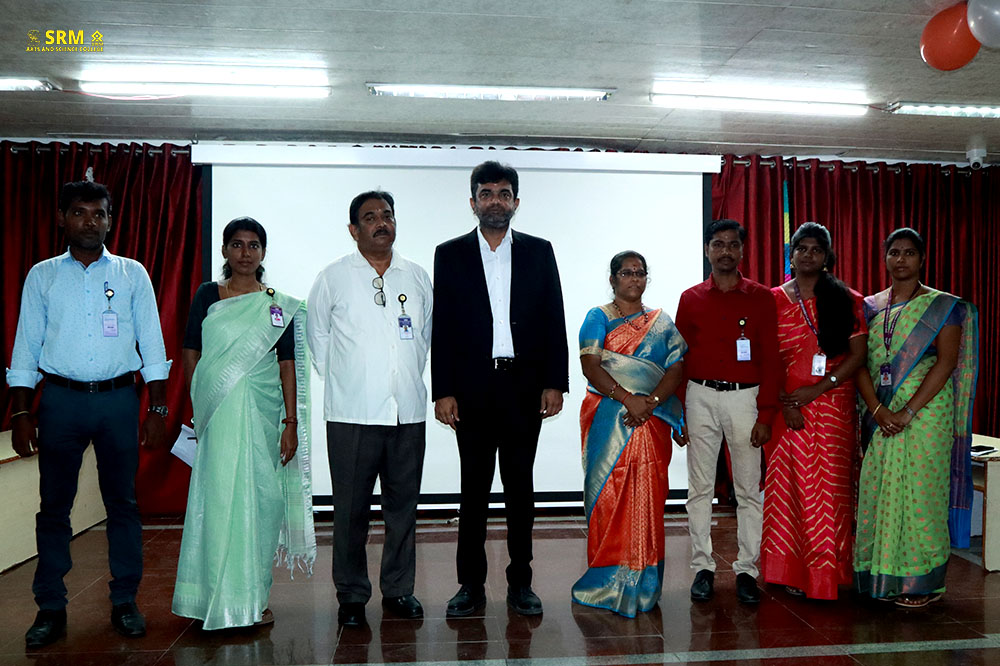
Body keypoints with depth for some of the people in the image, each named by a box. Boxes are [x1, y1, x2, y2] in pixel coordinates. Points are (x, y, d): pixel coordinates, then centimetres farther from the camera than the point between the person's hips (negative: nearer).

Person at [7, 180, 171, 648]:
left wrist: (157, 408, -1)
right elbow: (26, 346, 8)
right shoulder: (42, 276, 8)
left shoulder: (132, 274, 6)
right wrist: (20, 413, 1)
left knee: (122, 503, 5)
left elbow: (151, 342, 4)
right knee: (54, 505, 6)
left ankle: (125, 602, 17)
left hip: (118, 399, 0)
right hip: (60, 398, 1)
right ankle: (51, 609, 18)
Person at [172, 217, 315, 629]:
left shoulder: (279, 305, 7)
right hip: (219, 413, -1)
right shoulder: (207, 295, 6)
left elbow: (288, 364, 4)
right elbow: (190, 354, 7)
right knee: (221, 497, -2)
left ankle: (254, 598, 16)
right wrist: (200, 410, 3)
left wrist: (291, 423, -2)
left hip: (264, 413, 1)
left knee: (259, 499, 4)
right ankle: (220, 599, 10)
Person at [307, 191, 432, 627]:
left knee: (403, 504, 9)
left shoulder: (418, 277, 10)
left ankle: (399, 590, 23)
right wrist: (341, 382, 7)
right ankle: (352, 596, 17)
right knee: (351, 509, 2)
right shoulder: (333, 277, 3)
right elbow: (317, 337, 10)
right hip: (352, 414, -2)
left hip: (408, 412, 3)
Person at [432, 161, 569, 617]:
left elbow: (553, 322, 7)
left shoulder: (539, 252, 9)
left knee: (520, 486, 8)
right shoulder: (450, 254, 6)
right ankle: (471, 584, 17)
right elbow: (441, 327, 2)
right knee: (473, 488, 6)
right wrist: (442, 390, -5)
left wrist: (554, 383, -1)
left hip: (525, 387, 1)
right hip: (471, 389, -1)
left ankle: (520, 583, 18)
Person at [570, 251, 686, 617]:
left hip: (651, 422, 2)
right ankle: (608, 580, 8)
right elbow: (590, 367, -7)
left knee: (647, 497, 0)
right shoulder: (599, 318, 6)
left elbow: (676, 368, 4)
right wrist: (627, 398, -17)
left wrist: (650, 401, -13)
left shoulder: (662, 322, 14)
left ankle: (642, 582, 10)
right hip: (607, 419, -2)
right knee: (608, 494, -3)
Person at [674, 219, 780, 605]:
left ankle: (746, 570, 14)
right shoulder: (691, 299, 7)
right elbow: (679, 359, 7)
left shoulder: (761, 298, 4)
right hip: (700, 397, 1)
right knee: (700, 487, 4)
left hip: (745, 398, -1)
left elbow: (771, 360, 2)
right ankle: (703, 568, 14)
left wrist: (765, 415, -5)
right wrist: (677, 414, 2)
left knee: (749, 488, 3)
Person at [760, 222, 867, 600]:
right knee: (787, 485, 0)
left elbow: (858, 355, 0)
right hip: (787, 408, 0)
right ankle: (791, 571, 10)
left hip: (834, 406, 0)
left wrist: (818, 388, -11)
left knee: (829, 487, 0)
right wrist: (783, 402, -9)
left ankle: (826, 573, 12)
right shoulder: (773, 299, 6)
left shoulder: (847, 300, 6)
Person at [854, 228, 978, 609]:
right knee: (878, 491, 5)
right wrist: (877, 409, -11)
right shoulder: (870, 307, 11)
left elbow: (947, 362, -10)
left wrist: (907, 412, -17)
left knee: (920, 490, -2)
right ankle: (884, 578, 17)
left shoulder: (942, 306, 0)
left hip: (925, 412, -4)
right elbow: (860, 363, 4)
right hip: (879, 415, 4)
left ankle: (924, 582, 11)